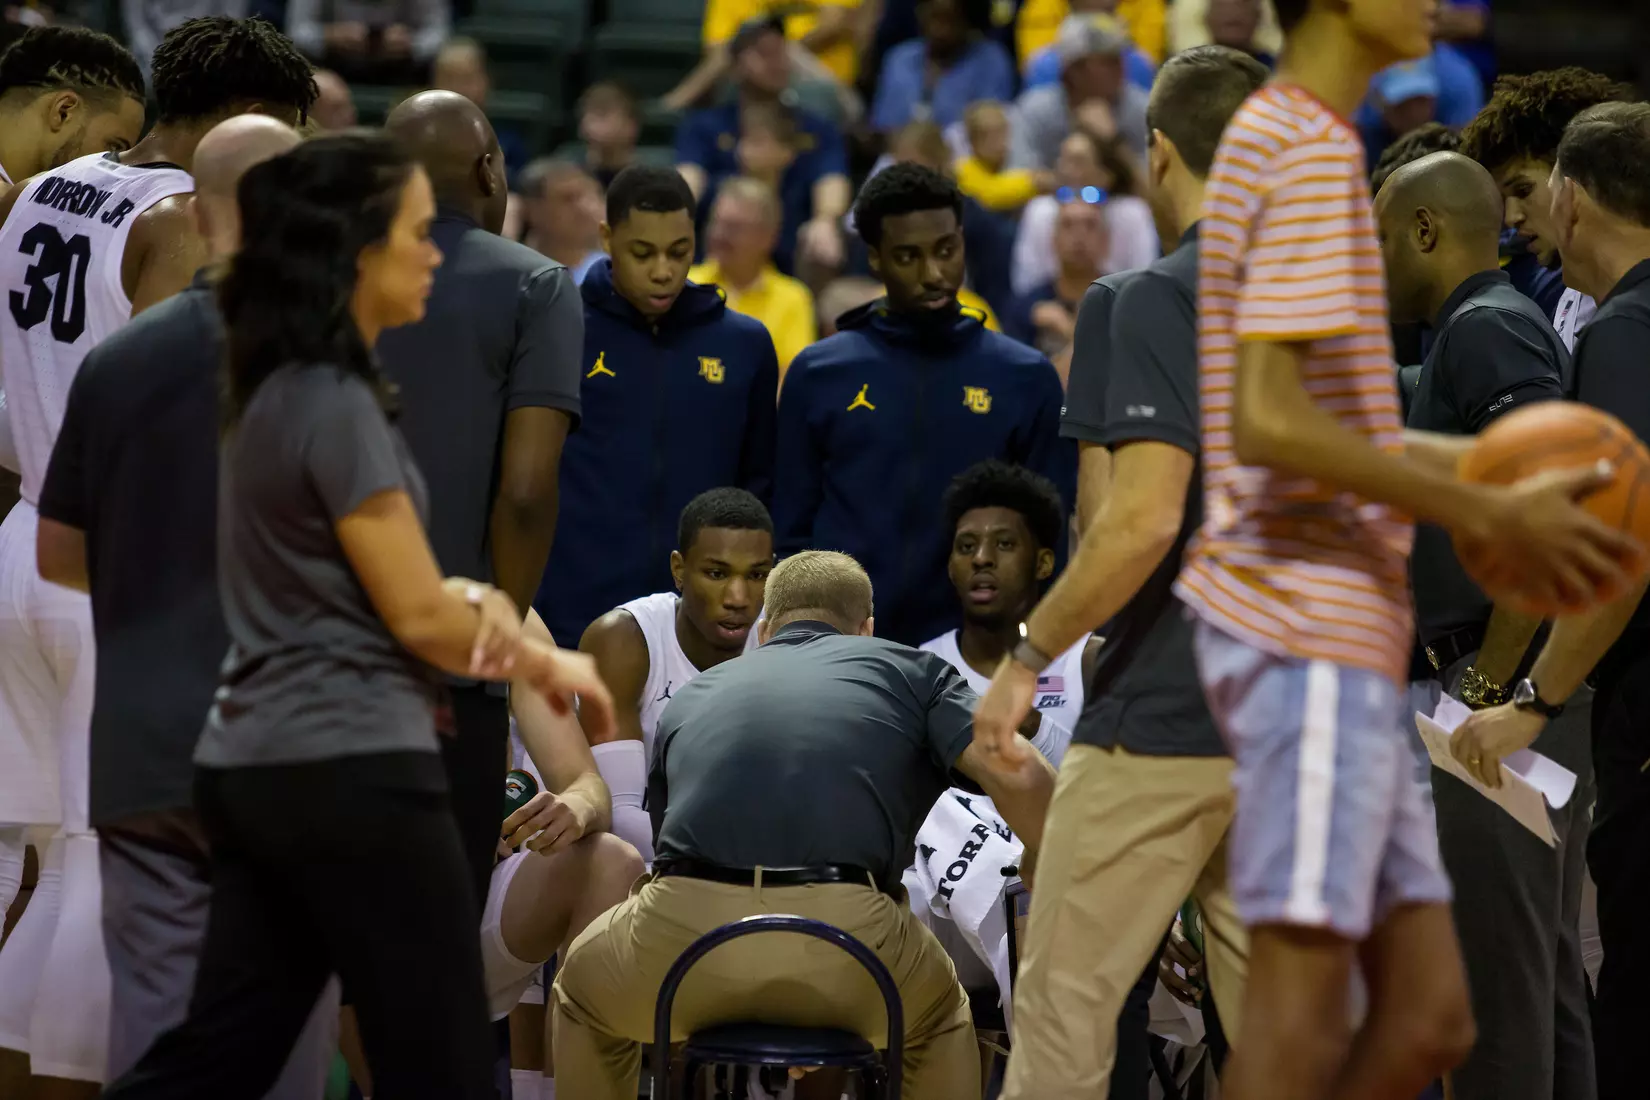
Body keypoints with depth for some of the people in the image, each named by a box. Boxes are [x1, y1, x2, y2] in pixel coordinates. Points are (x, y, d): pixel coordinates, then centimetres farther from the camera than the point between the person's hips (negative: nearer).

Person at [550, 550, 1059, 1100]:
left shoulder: (692, 697, 31)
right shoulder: (907, 669, 21)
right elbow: (1020, 776, 3)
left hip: (683, 932, 1)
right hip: (845, 941, -1)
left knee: (583, 992, 37)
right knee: (939, 1014, 35)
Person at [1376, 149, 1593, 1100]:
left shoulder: (1488, 330, -12)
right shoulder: (1479, 329, 19)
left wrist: (1489, 688, -21)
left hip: (1507, 697, -10)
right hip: (1528, 697, 10)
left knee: (1498, 955, -7)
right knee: (1542, 957, 12)